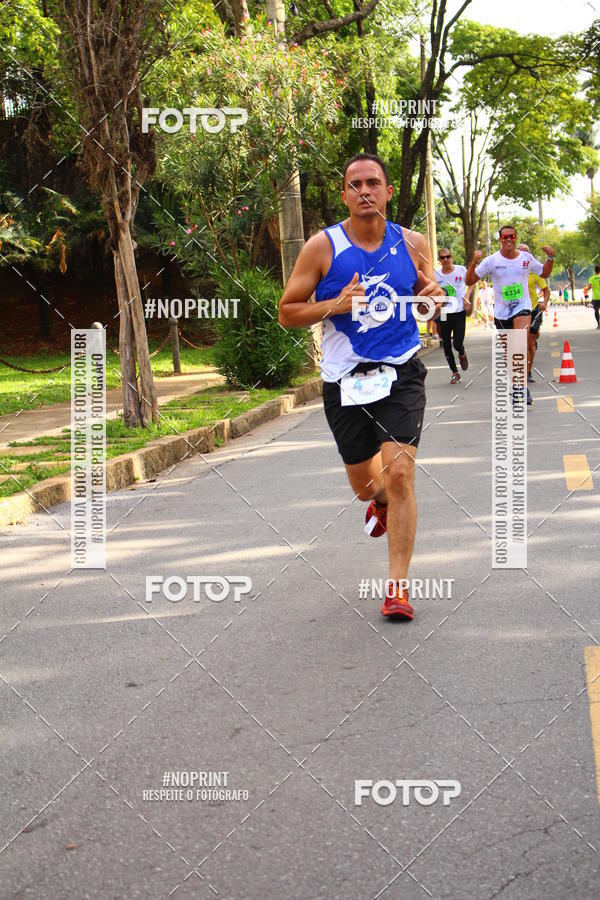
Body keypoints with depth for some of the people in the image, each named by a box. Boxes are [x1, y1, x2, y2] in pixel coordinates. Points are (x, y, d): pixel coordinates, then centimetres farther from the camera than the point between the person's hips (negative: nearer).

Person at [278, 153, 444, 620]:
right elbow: (287, 312, -1)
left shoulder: (413, 244, 2)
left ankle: (398, 585, -6)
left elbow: (432, 298, 17)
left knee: (400, 473, -16)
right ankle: (382, 501, 54)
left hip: (401, 372, 0)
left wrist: (433, 298, -8)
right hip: (345, 379, 1)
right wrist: (335, 305, -18)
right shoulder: (322, 247, -4)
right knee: (366, 486, 13)